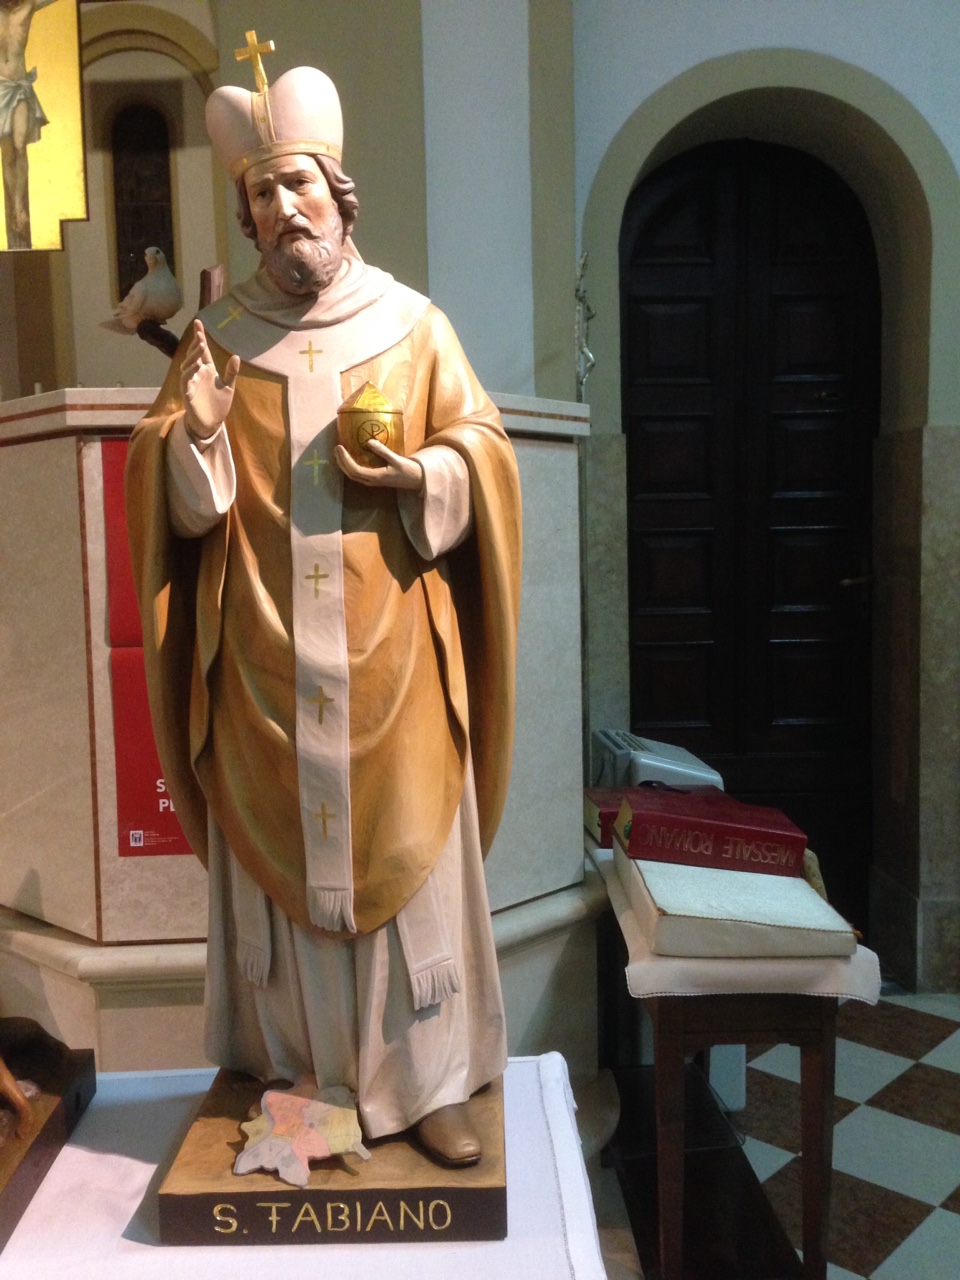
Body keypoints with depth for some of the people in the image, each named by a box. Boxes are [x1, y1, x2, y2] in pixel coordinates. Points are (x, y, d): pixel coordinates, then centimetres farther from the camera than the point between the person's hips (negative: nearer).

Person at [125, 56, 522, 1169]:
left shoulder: (412, 324, 5)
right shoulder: (218, 335, 8)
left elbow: (483, 447, 6)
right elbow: (167, 486, 6)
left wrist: (414, 475, -13)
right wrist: (197, 430, -15)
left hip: (390, 656, -1)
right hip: (264, 659, 1)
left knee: (406, 854, 4)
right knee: (275, 856, 7)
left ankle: (429, 1081, 18)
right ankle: (290, 1072, 24)